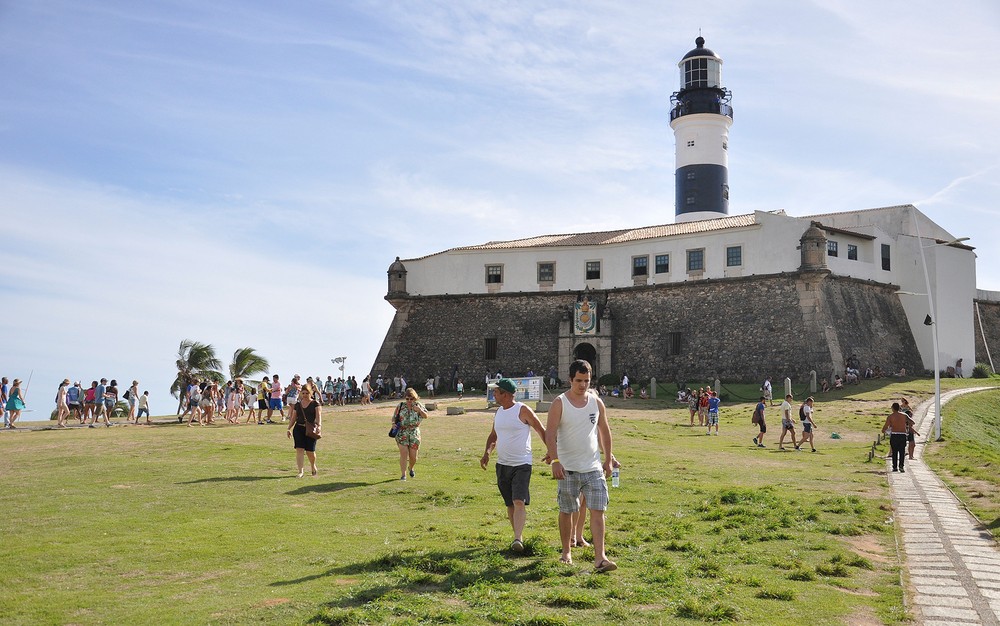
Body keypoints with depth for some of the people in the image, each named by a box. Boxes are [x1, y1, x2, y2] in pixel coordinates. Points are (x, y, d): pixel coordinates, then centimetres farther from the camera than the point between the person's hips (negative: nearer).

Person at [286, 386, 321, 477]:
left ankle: (313, 466, 29)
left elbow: (318, 415, -11)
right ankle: (301, 471, -5)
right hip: (299, 428, 3)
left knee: (310, 451, -1)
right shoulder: (297, 404, 12)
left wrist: (319, 425, -27)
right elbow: (293, 418, 16)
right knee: (299, 449, -9)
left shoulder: (315, 404, 1)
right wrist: (289, 429, 7)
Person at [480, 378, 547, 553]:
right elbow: (493, 435, 20)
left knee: (519, 502, -17)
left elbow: (541, 431, -6)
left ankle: (517, 539, -23)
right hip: (502, 465, 7)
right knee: (510, 504, 12)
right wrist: (487, 453, 4)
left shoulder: (523, 411, -10)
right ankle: (517, 536, 23)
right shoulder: (499, 412, 10)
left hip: (521, 464, -7)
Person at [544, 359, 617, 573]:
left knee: (598, 510, -6)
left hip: (593, 467, 3)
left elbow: (605, 432, 15)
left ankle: (599, 558, -8)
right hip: (568, 468, -2)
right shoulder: (559, 404, -6)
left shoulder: (597, 402, 6)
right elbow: (550, 434, -13)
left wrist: (608, 460, 12)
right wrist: (555, 461, -22)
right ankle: (566, 552, 26)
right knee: (566, 511, 9)